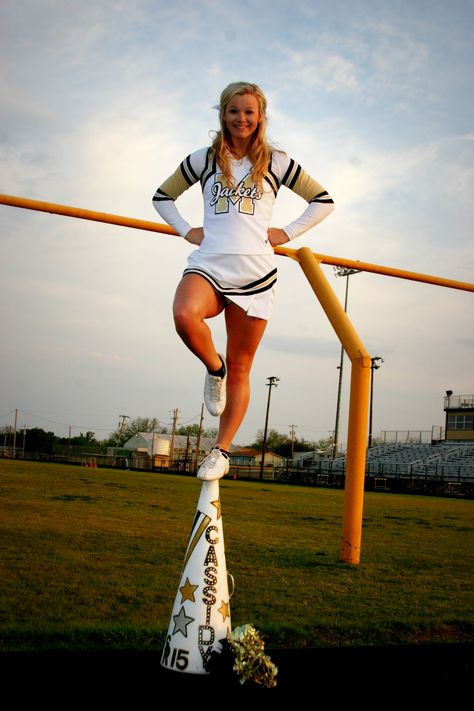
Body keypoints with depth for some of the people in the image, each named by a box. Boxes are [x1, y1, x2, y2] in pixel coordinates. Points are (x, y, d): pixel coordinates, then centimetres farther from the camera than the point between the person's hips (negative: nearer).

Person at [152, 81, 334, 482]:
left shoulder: (275, 162, 12)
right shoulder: (204, 160, 14)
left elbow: (323, 201, 17)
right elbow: (162, 197, 26)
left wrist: (287, 233, 8)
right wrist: (187, 231, 11)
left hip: (254, 272, 0)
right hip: (208, 264, 1)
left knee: (240, 368, 2)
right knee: (184, 316, -35)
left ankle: (221, 452, 14)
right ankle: (214, 368, -3)